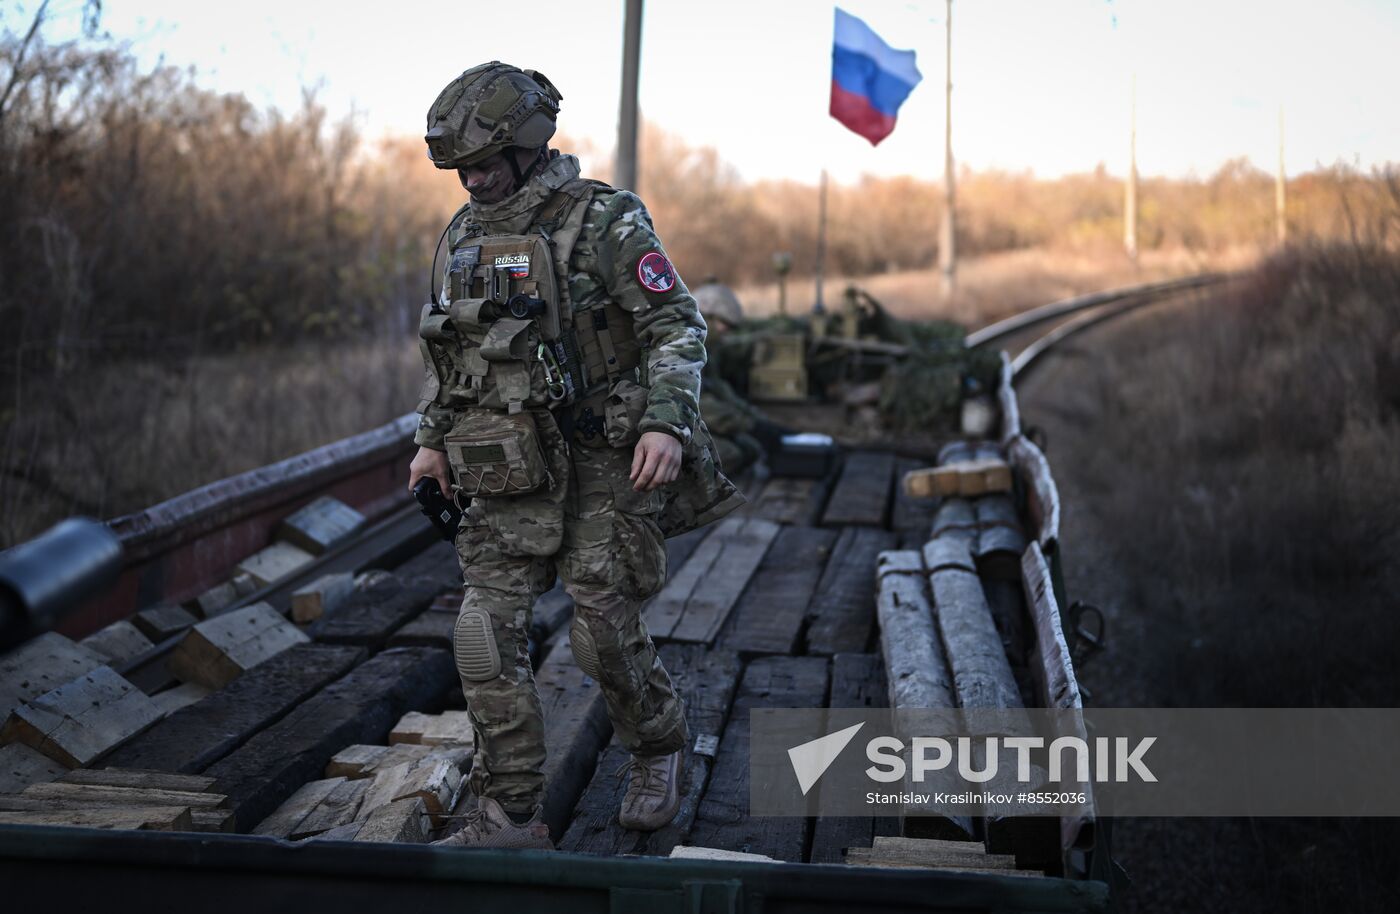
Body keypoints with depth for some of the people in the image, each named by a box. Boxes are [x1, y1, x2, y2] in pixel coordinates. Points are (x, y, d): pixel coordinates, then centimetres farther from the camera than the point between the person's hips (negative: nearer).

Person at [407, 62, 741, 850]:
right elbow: (450, 347, 20)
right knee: (489, 634, -4)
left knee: (606, 635, -2)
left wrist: (667, 423, -24)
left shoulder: (606, 223, -10)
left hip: (606, 462, -5)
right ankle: (512, 817, 4)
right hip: (513, 472, 6)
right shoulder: (467, 235, 9)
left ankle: (661, 748, 29)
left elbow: (680, 328, -11)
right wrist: (433, 439, 12)